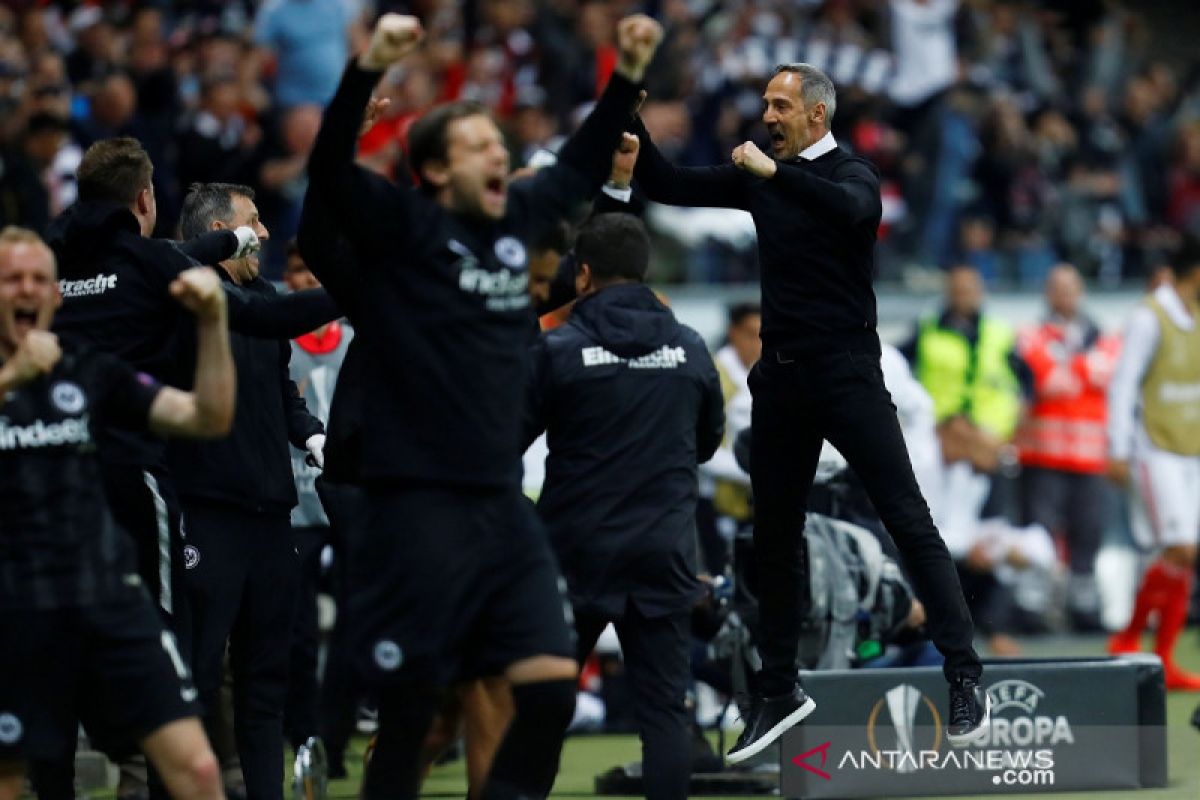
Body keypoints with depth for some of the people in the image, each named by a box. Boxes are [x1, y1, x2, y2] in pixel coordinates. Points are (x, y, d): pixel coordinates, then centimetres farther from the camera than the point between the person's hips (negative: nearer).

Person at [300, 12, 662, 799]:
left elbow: (582, 167, 29)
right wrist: (372, 68, -33)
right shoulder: (399, 227, -5)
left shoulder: (518, 218, 12)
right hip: (420, 506, -6)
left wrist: (629, 76, 24)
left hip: (505, 507, 6)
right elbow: (330, 168, -21)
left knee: (553, 690, -1)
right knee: (410, 710, -1)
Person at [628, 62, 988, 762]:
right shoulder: (757, 176, 10)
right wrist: (631, 123, -2)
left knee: (909, 521, -10)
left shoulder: (851, 174, -7)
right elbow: (668, 186, 11)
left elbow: (853, 209, -31)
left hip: (848, 375, -6)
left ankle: (966, 678, -10)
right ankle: (780, 690, 21)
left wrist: (775, 172, -30)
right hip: (781, 377, 7)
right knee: (775, 537, 11)